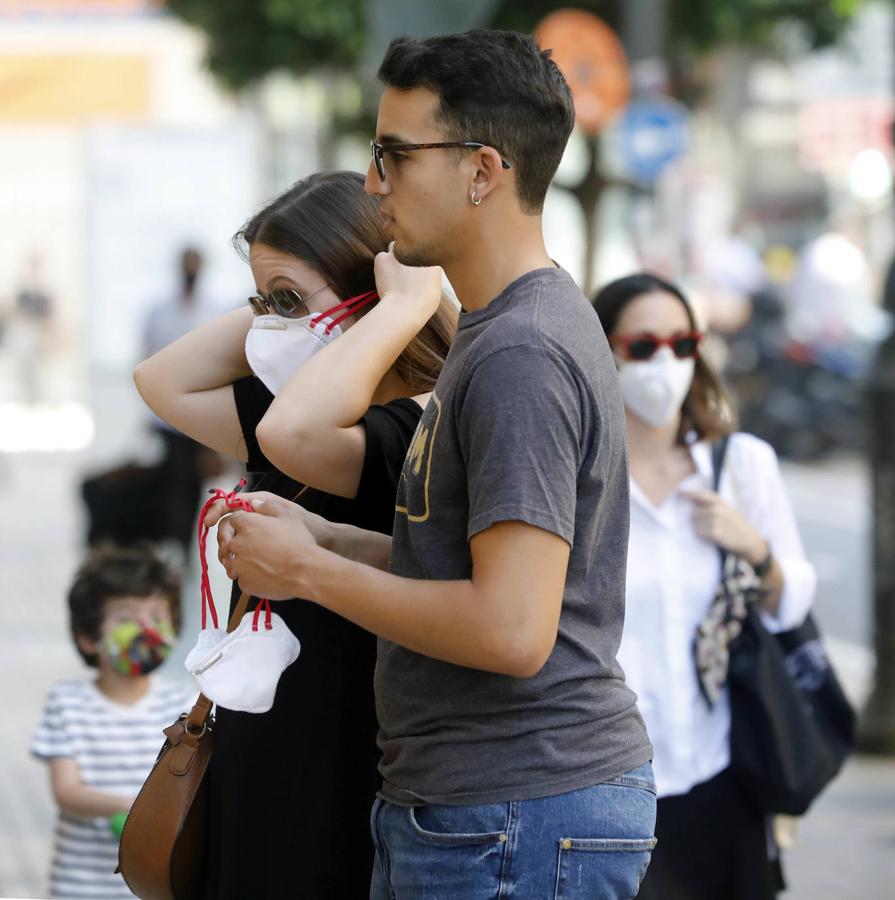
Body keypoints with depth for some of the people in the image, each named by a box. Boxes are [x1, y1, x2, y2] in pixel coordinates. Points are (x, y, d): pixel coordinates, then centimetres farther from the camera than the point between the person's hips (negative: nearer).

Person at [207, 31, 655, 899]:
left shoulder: (521, 355, -20)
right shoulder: (497, 330, 15)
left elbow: (510, 629, -26)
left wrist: (307, 573, -16)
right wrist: (321, 536, 8)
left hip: (515, 822, -10)